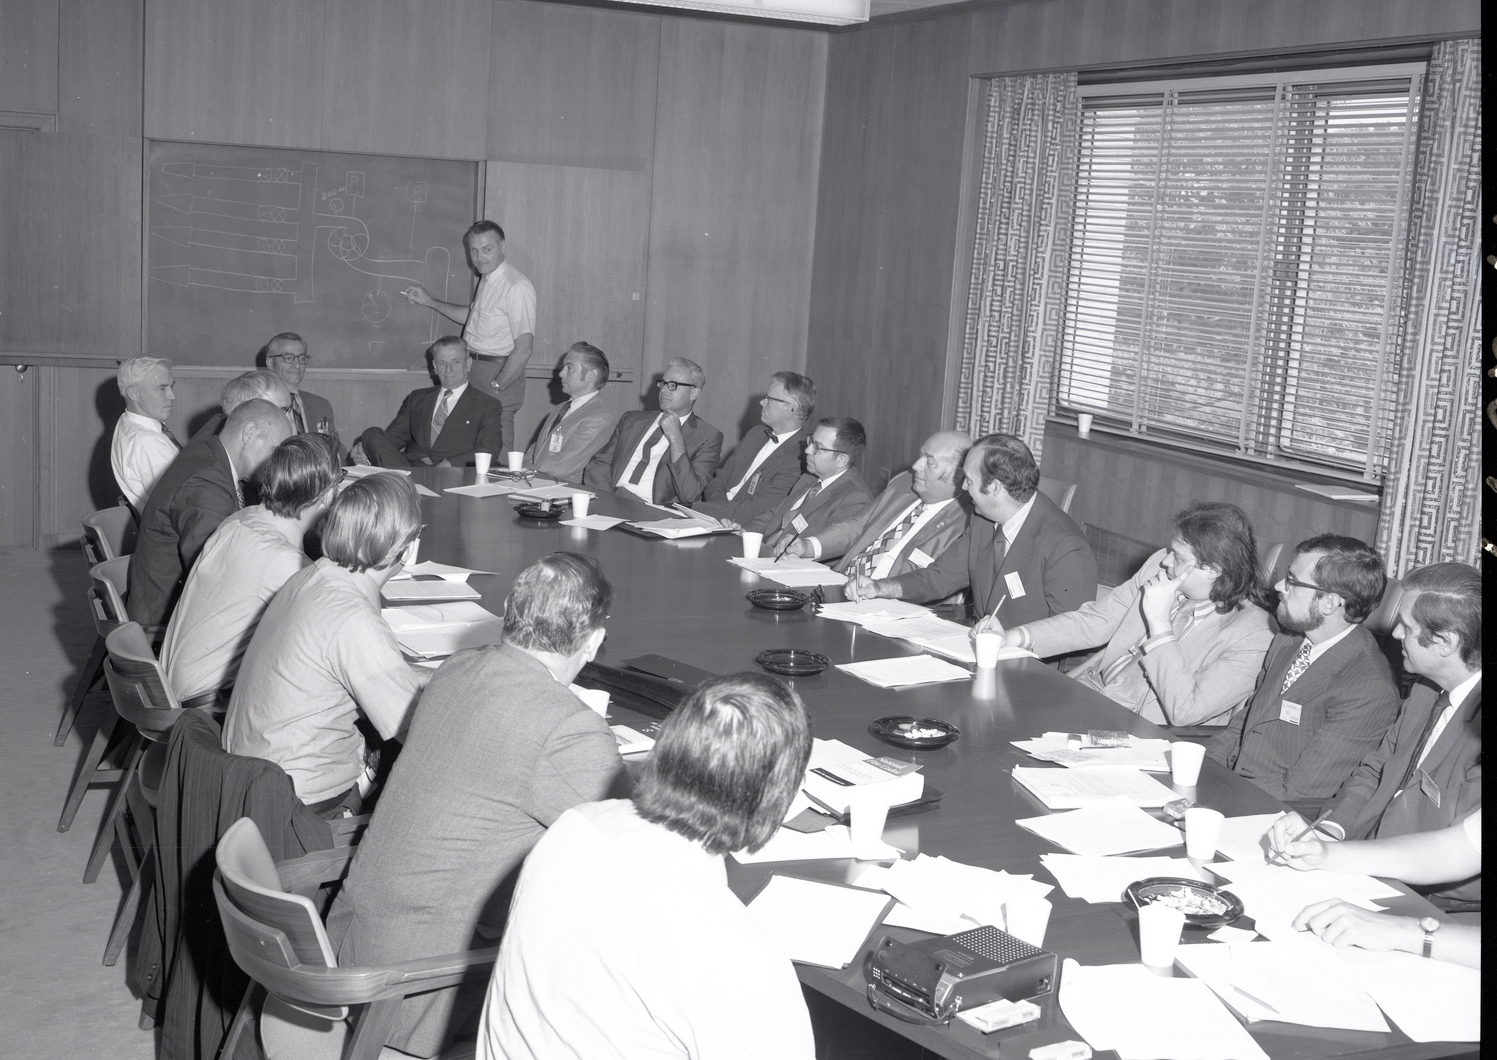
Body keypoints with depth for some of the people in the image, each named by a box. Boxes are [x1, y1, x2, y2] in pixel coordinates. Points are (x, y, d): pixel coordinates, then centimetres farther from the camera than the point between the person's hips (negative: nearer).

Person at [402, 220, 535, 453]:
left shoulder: (517, 287, -18)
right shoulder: (486, 279, 12)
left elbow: (524, 348, -22)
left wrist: (496, 386, -17)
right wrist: (430, 302, 31)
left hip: (500, 371, -8)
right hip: (473, 369, 8)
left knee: (496, 451, -7)